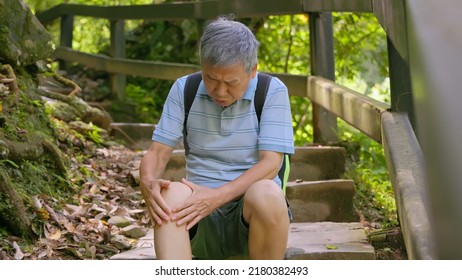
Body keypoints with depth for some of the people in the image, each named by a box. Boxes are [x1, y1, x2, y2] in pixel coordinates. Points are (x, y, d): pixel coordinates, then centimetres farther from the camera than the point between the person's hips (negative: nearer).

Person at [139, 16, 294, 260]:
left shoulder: (272, 92, -3)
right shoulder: (184, 90, 4)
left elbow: (270, 163, -12)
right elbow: (157, 152, 1)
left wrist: (218, 196, -27)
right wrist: (148, 183, -23)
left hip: (254, 210, -1)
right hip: (198, 207, 2)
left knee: (266, 194, -35)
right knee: (172, 195, -32)